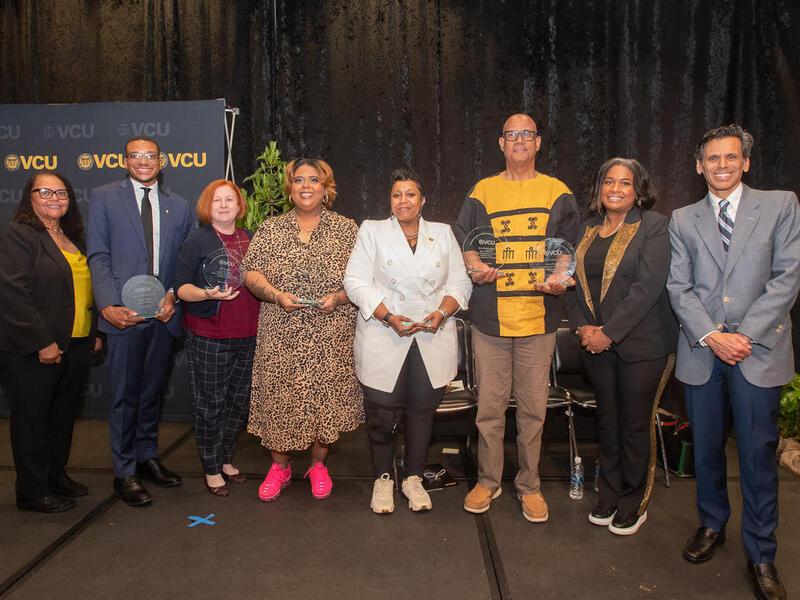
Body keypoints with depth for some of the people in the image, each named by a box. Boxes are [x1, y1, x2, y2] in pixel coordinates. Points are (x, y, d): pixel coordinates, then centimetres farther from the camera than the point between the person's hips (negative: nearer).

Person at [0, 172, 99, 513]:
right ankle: (33, 492, 18)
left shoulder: (72, 238, 15)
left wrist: (94, 333, 14)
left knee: (64, 415, 16)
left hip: (76, 345, 8)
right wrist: (42, 342, -20)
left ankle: (57, 475, 32)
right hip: (35, 350, -7)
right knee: (32, 420, 5)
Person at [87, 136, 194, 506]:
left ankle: (147, 458, 29)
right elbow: (98, 256, -2)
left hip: (163, 311, 3)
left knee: (152, 390, 14)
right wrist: (108, 305, -14)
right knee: (125, 393, 2)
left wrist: (173, 295, -5)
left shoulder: (178, 206, 13)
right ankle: (124, 473, 14)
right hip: (125, 312, -3)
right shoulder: (103, 197, 4)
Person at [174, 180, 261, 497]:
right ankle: (212, 469, 17)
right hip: (209, 336, -5)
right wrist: (207, 294, -25)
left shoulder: (251, 240, 11)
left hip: (246, 335, 5)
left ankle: (226, 459, 30)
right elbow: (182, 287, -8)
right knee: (210, 403, 2)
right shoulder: (197, 240, -3)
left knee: (239, 400, 12)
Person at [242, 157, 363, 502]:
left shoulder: (347, 230, 6)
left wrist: (339, 297, -13)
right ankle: (279, 466, 24)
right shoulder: (269, 230, 9)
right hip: (281, 335, 1)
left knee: (326, 396, 2)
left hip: (331, 336, -1)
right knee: (278, 396, 3)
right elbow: (251, 273, 5)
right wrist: (278, 296, -12)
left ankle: (318, 465, 24)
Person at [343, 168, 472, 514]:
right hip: (383, 339, -2)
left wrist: (442, 313, -9)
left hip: (433, 339, 2)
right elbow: (356, 281, -2)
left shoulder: (443, 234, 13)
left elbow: (460, 283, 10)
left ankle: (413, 478, 25)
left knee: (423, 410, 7)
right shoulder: (372, 231, 7)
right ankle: (383, 479, 22)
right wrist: (388, 317, -13)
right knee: (382, 412, 1)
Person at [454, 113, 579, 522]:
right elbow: (461, 239, 11)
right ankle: (488, 481, 23)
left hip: (538, 318, 0)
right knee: (489, 406, 6)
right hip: (490, 318, 0)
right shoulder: (482, 192, 10)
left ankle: (529, 485, 23)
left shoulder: (558, 194, 10)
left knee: (533, 408, 6)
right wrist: (473, 265, -10)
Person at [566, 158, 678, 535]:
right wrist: (582, 326, -4)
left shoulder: (653, 226, -6)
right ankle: (609, 497, 30)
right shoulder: (587, 231, 10)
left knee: (636, 424, 4)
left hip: (642, 343, -5)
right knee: (607, 421, 13)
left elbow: (648, 286, -15)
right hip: (596, 344, 5)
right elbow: (573, 282, 11)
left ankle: (634, 505, 23)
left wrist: (609, 332, -17)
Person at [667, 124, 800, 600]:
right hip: (701, 351, 2)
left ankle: (761, 554, 19)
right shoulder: (683, 220, 10)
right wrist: (711, 336, -10)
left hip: (759, 350, -2)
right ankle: (712, 525, 33)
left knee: (759, 454, 3)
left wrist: (746, 334, -11)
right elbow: (679, 287, 4)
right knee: (706, 448, 12)